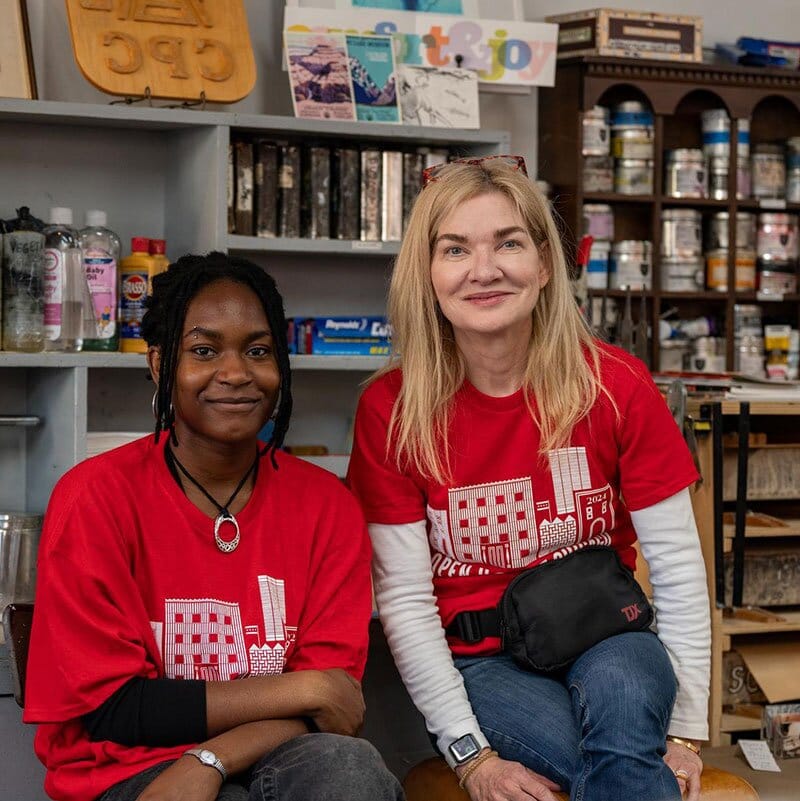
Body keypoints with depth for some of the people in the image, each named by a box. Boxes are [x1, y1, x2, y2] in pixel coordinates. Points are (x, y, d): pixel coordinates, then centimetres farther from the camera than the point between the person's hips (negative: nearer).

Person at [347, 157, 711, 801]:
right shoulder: (390, 409, -8)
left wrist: (686, 731, -10)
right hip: (480, 663, -1)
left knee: (621, 693, -35)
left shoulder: (616, 384, -8)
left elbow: (678, 569, -4)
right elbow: (405, 600, -8)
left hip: (606, 644, 1)